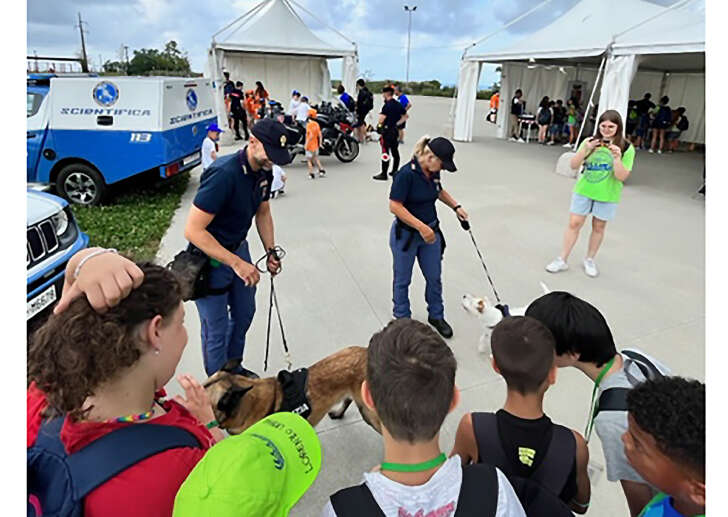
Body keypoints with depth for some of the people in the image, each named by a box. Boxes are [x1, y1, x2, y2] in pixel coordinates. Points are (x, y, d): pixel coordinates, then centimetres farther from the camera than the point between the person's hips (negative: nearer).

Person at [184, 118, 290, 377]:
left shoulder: (264, 172, -5)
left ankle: (234, 369, 44)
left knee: (244, 314, 21)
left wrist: (270, 251, 0)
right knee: (216, 329, 4)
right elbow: (193, 230, -31)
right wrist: (236, 263, -31)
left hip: (238, 248, 8)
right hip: (211, 258, -8)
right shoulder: (224, 174, -30)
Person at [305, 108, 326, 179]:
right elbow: (320, 135, 5)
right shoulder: (317, 124, 3)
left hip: (310, 145, -7)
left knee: (309, 159, 4)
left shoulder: (309, 124, -18)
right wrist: (320, 143, 15)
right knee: (316, 158, 22)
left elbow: (311, 135, -26)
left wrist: (306, 144, -20)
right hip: (315, 145, 7)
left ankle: (311, 174, 5)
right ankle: (321, 170, 16)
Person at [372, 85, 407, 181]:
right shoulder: (398, 104, 10)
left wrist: (379, 125, -1)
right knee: (395, 152, 14)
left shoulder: (387, 105, -14)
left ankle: (384, 174, -6)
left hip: (387, 130, -8)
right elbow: (405, 116, 18)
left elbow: (382, 118, -21)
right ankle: (395, 171, 23)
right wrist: (397, 123, 16)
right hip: (395, 130, 8)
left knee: (385, 152, -7)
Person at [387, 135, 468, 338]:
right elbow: (395, 206, -25)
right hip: (405, 234, -6)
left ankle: (436, 316, 34)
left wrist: (456, 207, 7)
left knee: (434, 277, 15)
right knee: (403, 279, 12)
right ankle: (402, 318, 31)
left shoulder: (434, 172, -2)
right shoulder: (406, 174, -24)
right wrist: (421, 227, -28)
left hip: (431, 232, 6)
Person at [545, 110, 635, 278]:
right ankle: (562, 260, 11)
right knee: (574, 223, 2)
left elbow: (622, 177, -12)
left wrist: (616, 157, -27)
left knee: (598, 227, 10)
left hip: (607, 195, -1)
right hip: (583, 190, 1)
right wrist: (585, 150, -21)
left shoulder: (626, 148, -7)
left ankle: (590, 260, 27)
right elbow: (574, 165, -5)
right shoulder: (590, 141, -2)